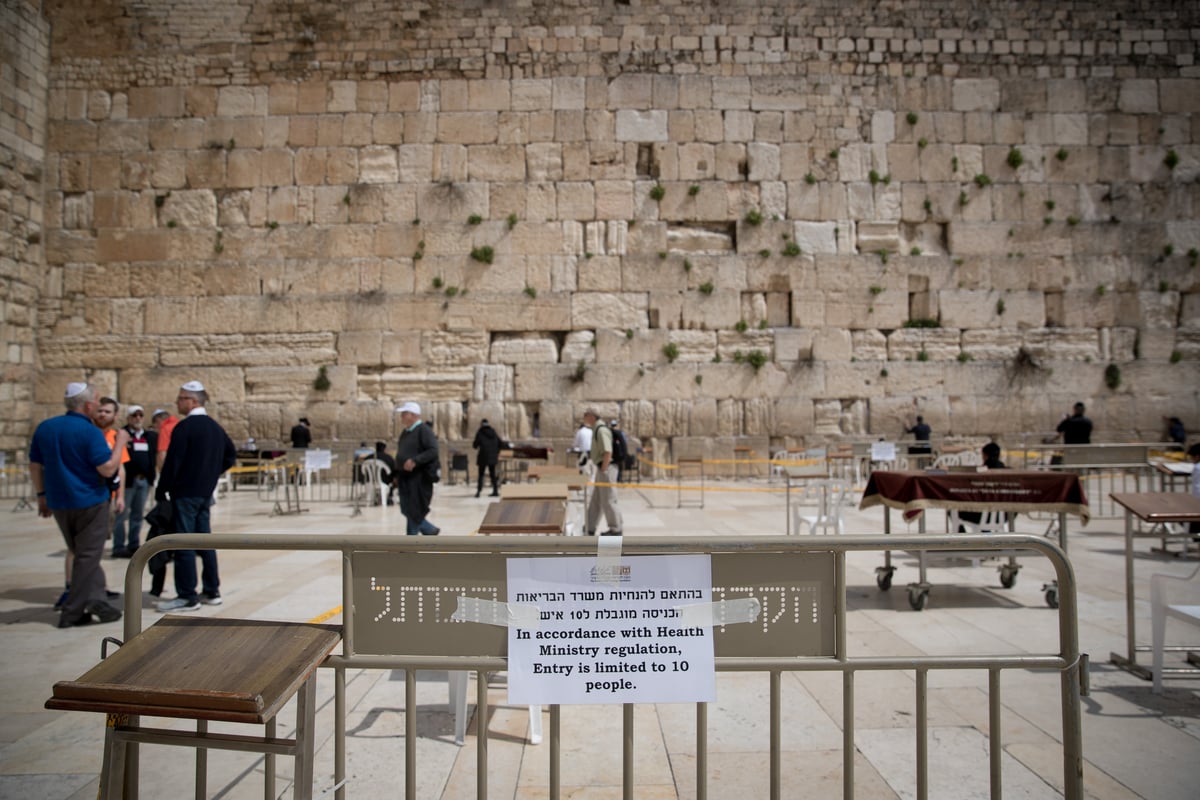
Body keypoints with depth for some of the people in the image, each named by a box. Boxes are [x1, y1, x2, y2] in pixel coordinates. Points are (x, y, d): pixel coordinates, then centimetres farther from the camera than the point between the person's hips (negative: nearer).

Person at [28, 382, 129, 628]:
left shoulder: (44, 428, 5)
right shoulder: (90, 432, -15)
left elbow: (35, 466, 10)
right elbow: (108, 469, -18)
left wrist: (42, 495, 18)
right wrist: (120, 443, -6)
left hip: (58, 503, 7)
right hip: (90, 503, -6)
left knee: (81, 555, 18)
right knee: (88, 557, 3)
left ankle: (95, 599, 13)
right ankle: (71, 613, 6)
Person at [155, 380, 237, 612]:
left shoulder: (184, 427, -15)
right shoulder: (215, 427, 10)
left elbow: (172, 462, -16)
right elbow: (231, 455, 17)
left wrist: (161, 491, -7)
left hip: (185, 493, -8)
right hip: (206, 493, 8)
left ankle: (187, 597, 1)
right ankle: (212, 591, 18)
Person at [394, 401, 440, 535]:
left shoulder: (424, 430, -12)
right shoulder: (405, 432, 14)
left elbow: (433, 451, -21)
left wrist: (415, 461, -30)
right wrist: (398, 476, 18)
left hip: (419, 478, -8)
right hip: (405, 478, 8)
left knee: (414, 511, -3)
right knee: (407, 510, 10)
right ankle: (431, 530, 27)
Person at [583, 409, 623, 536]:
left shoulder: (601, 430, -17)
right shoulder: (597, 429, 15)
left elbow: (608, 452, -24)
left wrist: (603, 471, -21)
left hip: (606, 469, -10)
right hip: (602, 469, 10)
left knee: (608, 500, -2)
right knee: (595, 500, 13)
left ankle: (615, 529, 8)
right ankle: (589, 528, 20)